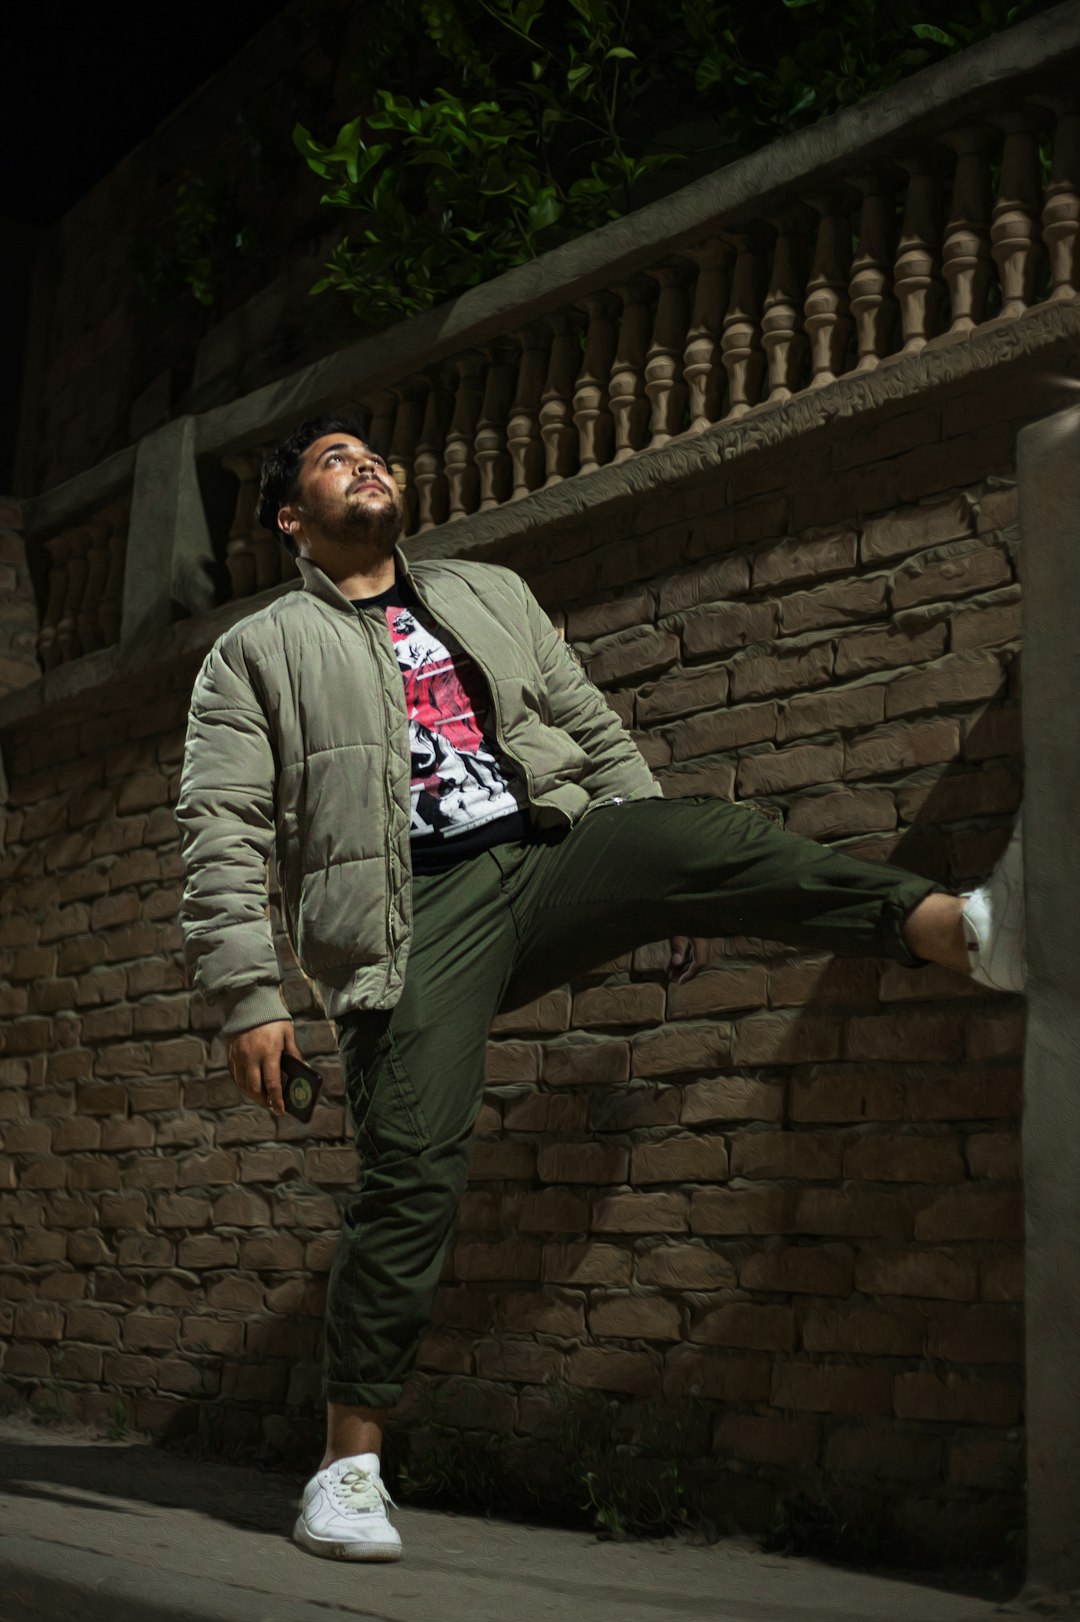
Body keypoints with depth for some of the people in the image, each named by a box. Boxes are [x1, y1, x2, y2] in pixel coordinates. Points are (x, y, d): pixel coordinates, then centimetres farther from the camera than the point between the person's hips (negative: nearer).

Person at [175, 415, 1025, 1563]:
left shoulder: (491, 596, 25)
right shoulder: (258, 656, 13)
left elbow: (595, 731, 23)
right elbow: (222, 837, 4)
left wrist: (669, 883, 14)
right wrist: (248, 998, -8)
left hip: (552, 855, 3)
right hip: (418, 912, -3)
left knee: (709, 833, -25)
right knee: (412, 1168, -14)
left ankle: (972, 930, -45)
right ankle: (350, 1462, -4)